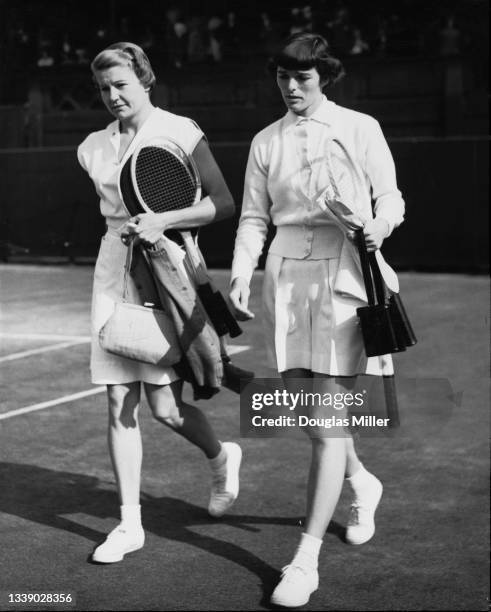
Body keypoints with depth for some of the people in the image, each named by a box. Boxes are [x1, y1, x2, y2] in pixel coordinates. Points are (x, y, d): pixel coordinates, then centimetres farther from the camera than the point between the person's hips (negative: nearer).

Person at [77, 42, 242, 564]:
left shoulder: (181, 133, -5)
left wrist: (164, 221, -18)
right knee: (119, 405, 1)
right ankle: (130, 524, 10)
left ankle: (221, 457, 28)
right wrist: (127, 228, 4)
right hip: (114, 271, 4)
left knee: (166, 408, -5)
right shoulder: (95, 147, 9)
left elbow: (223, 204, -7)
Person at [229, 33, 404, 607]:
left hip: (344, 273, -4)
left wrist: (379, 225, -18)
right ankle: (362, 483, 42)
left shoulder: (360, 128, 2)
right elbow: (254, 217, 10)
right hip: (285, 275, 4)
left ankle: (306, 560, -3)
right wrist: (240, 276, -4)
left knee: (329, 416, -8)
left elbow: (391, 197, 4)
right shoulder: (266, 142, 11)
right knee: (305, 412, 10)